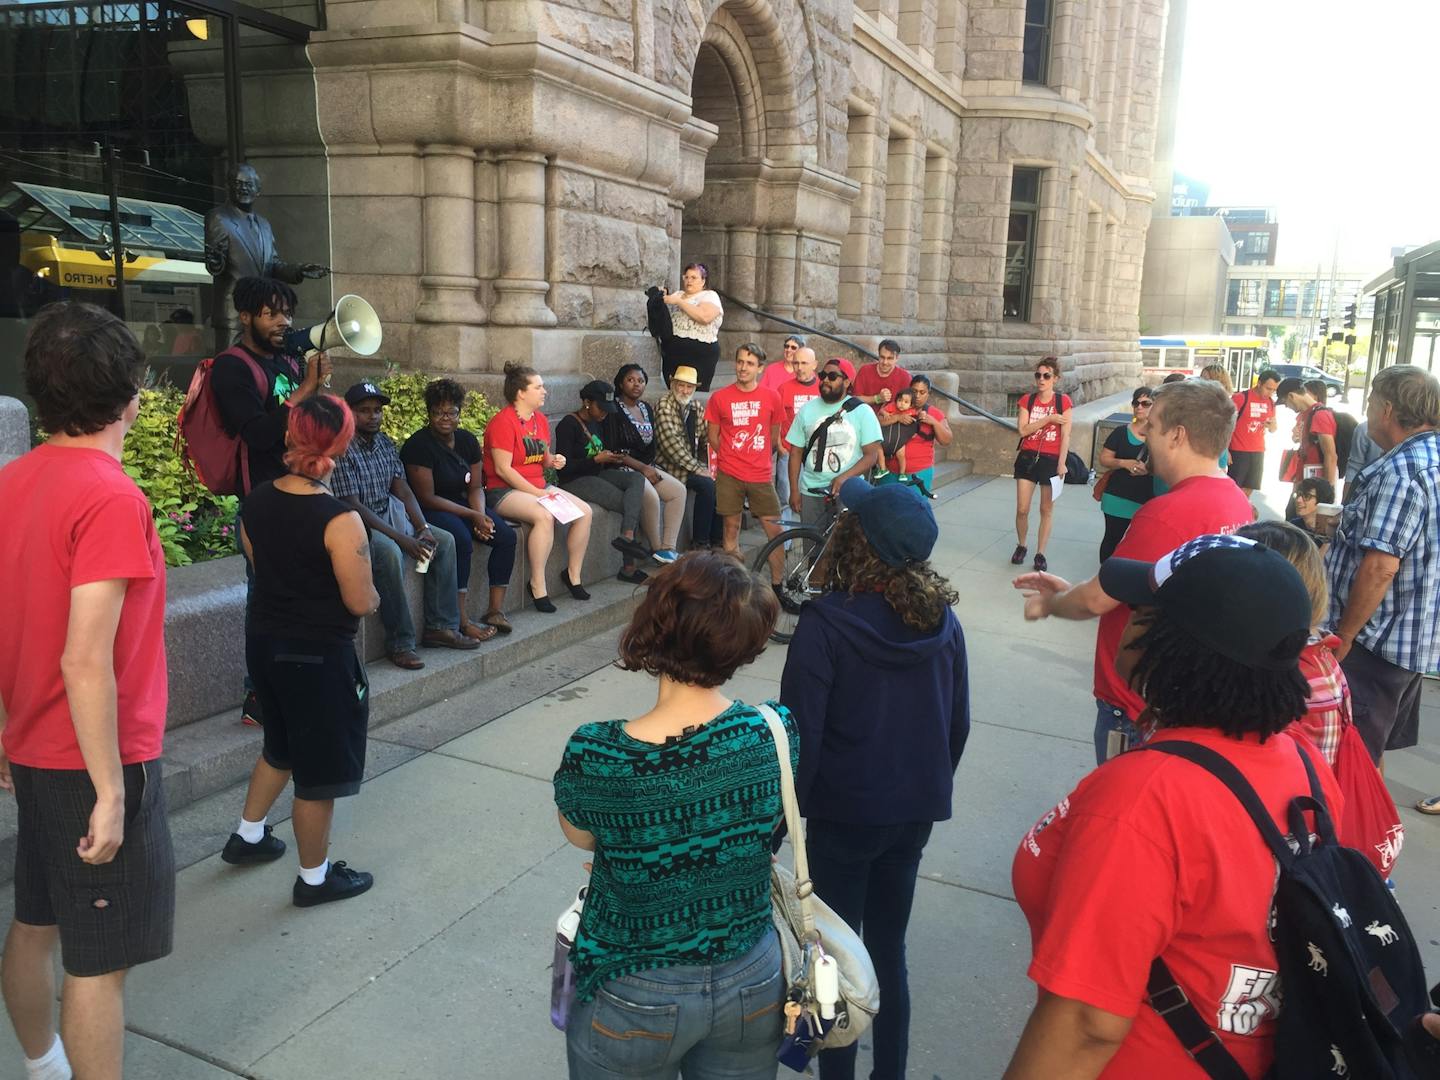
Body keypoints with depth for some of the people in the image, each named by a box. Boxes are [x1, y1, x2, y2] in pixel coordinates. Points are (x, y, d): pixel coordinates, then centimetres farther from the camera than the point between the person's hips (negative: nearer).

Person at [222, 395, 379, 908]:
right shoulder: (338, 519, -24)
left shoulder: (257, 501, -3)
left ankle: (248, 836, 43)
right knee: (319, 769, 9)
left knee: (283, 746, 30)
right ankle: (315, 877, 24)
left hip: (265, 640, 7)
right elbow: (361, 602, -20)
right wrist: (373, 595, 2)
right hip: (318, 654, -7)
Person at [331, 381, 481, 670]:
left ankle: (441, 627, 0)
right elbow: (353, 506, -22)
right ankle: (400, 643, -28)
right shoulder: (342, 450, -17)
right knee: (389, 552, -36)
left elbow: (402, 490, 8)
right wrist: (401, 538, -26)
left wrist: (423, 528, -8)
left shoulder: (385, 444, 9)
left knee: (444, 540, 0)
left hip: (390, 516, 9)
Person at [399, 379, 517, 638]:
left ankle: (496, 610, -7)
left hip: (459, 505, 7)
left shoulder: (467, 440, 5)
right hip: (426, 511, -7)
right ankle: (462, 623, -30)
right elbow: (427, 498, -19)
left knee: (506, 535, -13)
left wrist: (481, 515, -14)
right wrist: (472, 516, -21)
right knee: (461, 539, -34)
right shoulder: (419, 445, -16)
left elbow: (475, 487, 7)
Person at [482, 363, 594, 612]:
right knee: (544, 516, -35)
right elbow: (502, 470, -18)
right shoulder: (503, 422, -14)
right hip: (504, 491, -8)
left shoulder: (540, 419, 12)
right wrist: (537, 493, -20)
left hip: (539, 487, 8)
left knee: (584, 511, -7)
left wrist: (553, 460, 0)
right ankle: (537, 586, -24)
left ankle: (574, 573, 8)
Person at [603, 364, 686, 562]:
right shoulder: (614, 410, -10)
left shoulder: (646, 408, 14)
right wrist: (643, 468, -16)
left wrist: (651, 467, 3)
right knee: (651, 496, -30)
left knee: (679, 490, -10)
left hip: (646, 466, 8)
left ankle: (668, 548, -11)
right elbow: (612, 450, -15)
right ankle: (657, 550, -13)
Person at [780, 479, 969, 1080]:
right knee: (889, 950, 21)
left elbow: (802, 734, -18)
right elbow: (958, 724, 4)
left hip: (844, 815, -5)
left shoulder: (826, 623, -22)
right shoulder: (942, 619, -6)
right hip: (916, 812, 5)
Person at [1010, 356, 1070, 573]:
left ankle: (1040, 554, 14)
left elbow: (1065, 436, -5)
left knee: (1047, 510, 5)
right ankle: (1021, 546, 24)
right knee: (1022, 509, 1)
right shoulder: (1027, 400, 3)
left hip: (1051, 460, -2)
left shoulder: (1063, 401, -3)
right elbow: (1022, 430, -7)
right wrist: (1048, 419, -15)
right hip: (1028, 458, 2)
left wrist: (1061, 463, -12)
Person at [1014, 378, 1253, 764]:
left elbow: (1097, 600, -20)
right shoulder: (1237, 501, 1)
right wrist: (1070, 591, 9)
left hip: (1137, 707, -9)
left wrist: (1047, 604, 0)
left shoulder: (1167, 513, -28)